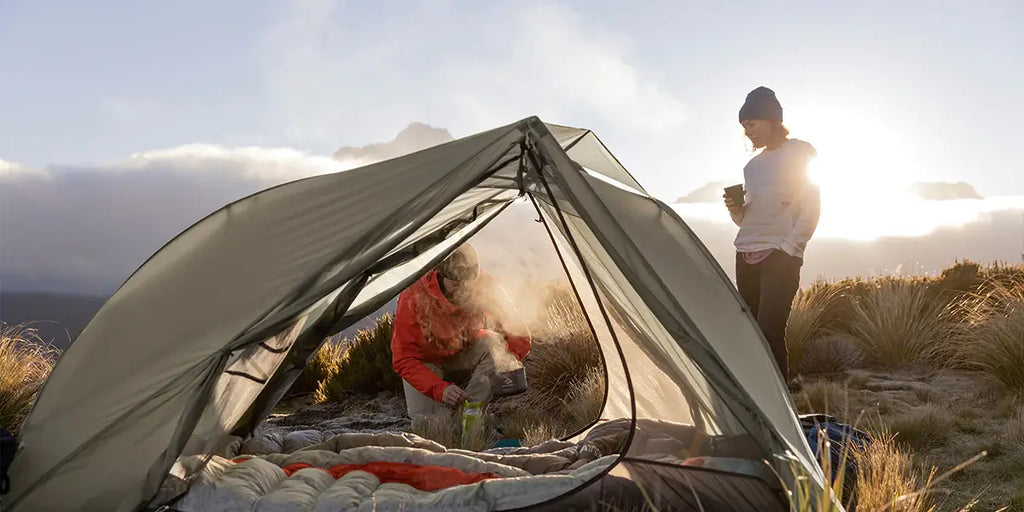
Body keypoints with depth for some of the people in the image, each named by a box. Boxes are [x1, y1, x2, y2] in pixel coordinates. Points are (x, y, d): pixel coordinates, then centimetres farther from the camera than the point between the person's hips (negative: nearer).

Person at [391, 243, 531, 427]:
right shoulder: (414, 300, -33)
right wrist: (440, 388, -45)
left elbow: (518, 334, -16)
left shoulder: (484, 287, -26)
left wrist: (509, 365, -35)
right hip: (426, 361, -2)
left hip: (464, 352, 2)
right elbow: (404, 360, -30)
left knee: (493, 344, -31)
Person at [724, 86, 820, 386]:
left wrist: (787, 249, -13)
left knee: (769, 331, -16)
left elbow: (810, 209, -6)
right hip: (746, 255, 7)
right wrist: (736, 209, 1)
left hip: (780, 257, -7)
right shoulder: (753, 165, 19)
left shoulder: (799, 152, 0)